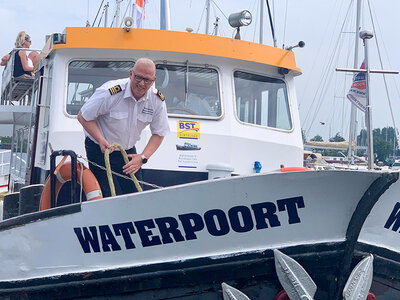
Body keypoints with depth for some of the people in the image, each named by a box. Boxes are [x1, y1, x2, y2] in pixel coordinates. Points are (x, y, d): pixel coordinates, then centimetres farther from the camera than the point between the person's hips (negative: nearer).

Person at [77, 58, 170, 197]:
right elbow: (83, 116, -13)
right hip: (100, 149, -5)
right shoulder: (110, 92, -24)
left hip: (128, 151, 5)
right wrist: (101, 140, -25)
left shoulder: (158, 100, -10)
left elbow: (159, 133, 1)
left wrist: (143, 157, -13)